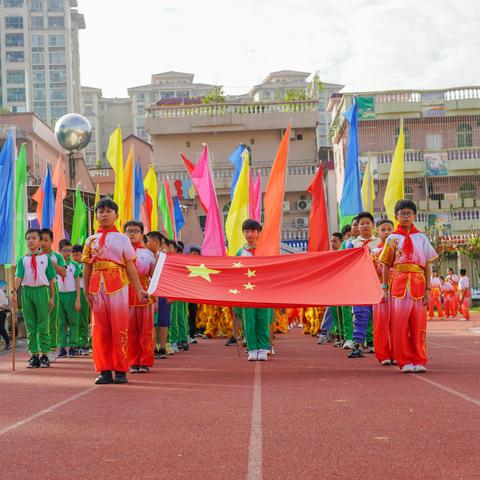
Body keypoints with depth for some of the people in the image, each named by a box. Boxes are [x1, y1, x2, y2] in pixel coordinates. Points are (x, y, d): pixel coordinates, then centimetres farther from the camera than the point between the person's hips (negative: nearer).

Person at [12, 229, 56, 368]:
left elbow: (51, 279, 6)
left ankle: (44, 355, 3)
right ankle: (34, 354, 10)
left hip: (42, 290, -2)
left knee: (43, 325, -1)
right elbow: (18, 276, -3)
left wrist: (52, 297, 2)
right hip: (26, 291, 2)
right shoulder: (22, 260, 10)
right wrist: (15, 291, -18)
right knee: (30, 326, 5)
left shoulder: (45, 258, 7)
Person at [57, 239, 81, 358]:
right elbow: (54, 281, 10)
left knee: (73, 321, 0)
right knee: (61, 322, 3)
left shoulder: (74, 265, 2)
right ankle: (62, 347, 6)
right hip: (60, 294, 2)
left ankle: (73, 346, 4)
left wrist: (78, 300, -5)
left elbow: (77, 283, 1)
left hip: (71, 294, -2)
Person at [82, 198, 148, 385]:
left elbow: (130, 266, 4)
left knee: (119, 329, -3)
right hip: (98, 288, 3)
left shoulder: (122, 239, 7)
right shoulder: (91, 240, 12)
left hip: (118, 288, -2)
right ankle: (105, 371, 9)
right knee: (100, 330, 3)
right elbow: (87, 268, 11)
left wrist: (139, 289, -4)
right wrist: (87, 292, 3)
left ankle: (120, 371, 2)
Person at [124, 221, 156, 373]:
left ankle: (145, 362, 8)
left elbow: (153, 274, 4)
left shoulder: (147, 253, 11)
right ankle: (133, 363, 8)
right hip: (125, 293, 0)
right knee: (130, 330, 1)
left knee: (145, 330, 1)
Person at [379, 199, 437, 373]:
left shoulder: (421, 238, 10)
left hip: (418, 283, 1)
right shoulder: (393, 239, 7)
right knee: (399, 324, -2)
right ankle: (405, 361, 5)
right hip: (399, 283, -1)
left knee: (419, 324, 2)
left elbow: (427, 266, 8)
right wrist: (385, 288, -1)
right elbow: (386, 265, 6)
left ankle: (419, 361, 8)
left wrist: (428, 289, 1)